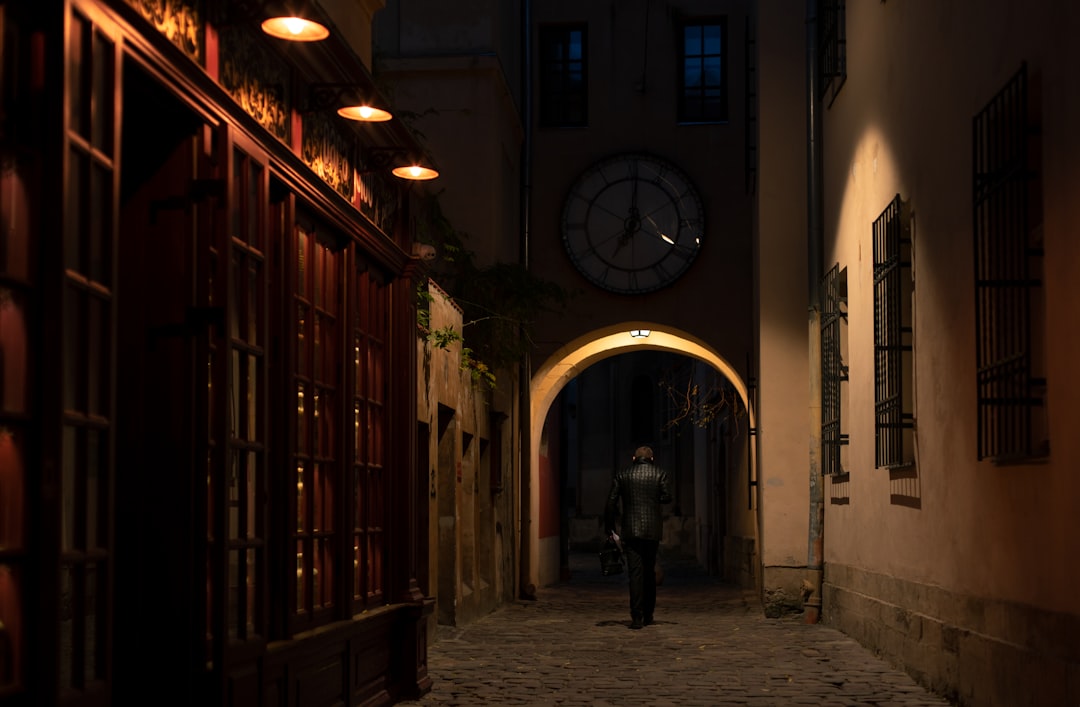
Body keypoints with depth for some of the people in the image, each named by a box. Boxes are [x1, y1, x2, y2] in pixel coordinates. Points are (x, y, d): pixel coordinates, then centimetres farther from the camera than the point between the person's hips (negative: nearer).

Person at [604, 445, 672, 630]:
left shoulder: (622, 475, 5)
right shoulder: (659, 473, 3)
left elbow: (611, 503, 2)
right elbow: (667, 497, -4)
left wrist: (609, 528, 8)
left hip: (630, 529, -1)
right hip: (653, 529, 1)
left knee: (635, 572, -3)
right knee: (649, 571, 14)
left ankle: (637, 617, -12)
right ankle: (648, 614, 20)